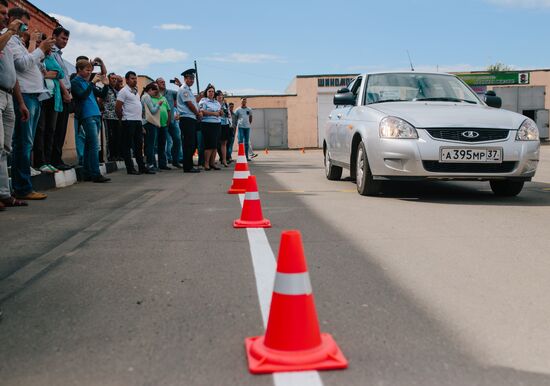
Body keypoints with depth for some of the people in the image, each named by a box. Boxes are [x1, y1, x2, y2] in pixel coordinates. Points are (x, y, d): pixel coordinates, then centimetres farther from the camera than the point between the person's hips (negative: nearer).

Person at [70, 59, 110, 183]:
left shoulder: (88, 82, 18)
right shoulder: (75, 82, -2)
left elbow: (101, 95, 20)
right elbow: (83, 95, -17)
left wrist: (105, 85, 4)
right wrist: (92, 82, -17)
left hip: (96, 116, 8)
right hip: (87, 116, -8)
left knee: (89, 145, 10)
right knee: (95, 145, -13)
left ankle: (88, 173, 14)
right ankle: (96, 174, -13)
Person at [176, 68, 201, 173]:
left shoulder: (188, 90, 22)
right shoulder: (183, 89, -8)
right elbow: (189, 104, -13)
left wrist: (199, 112, 3)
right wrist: (198, 113, 0)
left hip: (192, 119, 10)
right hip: (186, 119, -10)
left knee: (193, 144, 12)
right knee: (188, 144, -9)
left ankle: (189, 165, 18)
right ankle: (187, 167, -6)